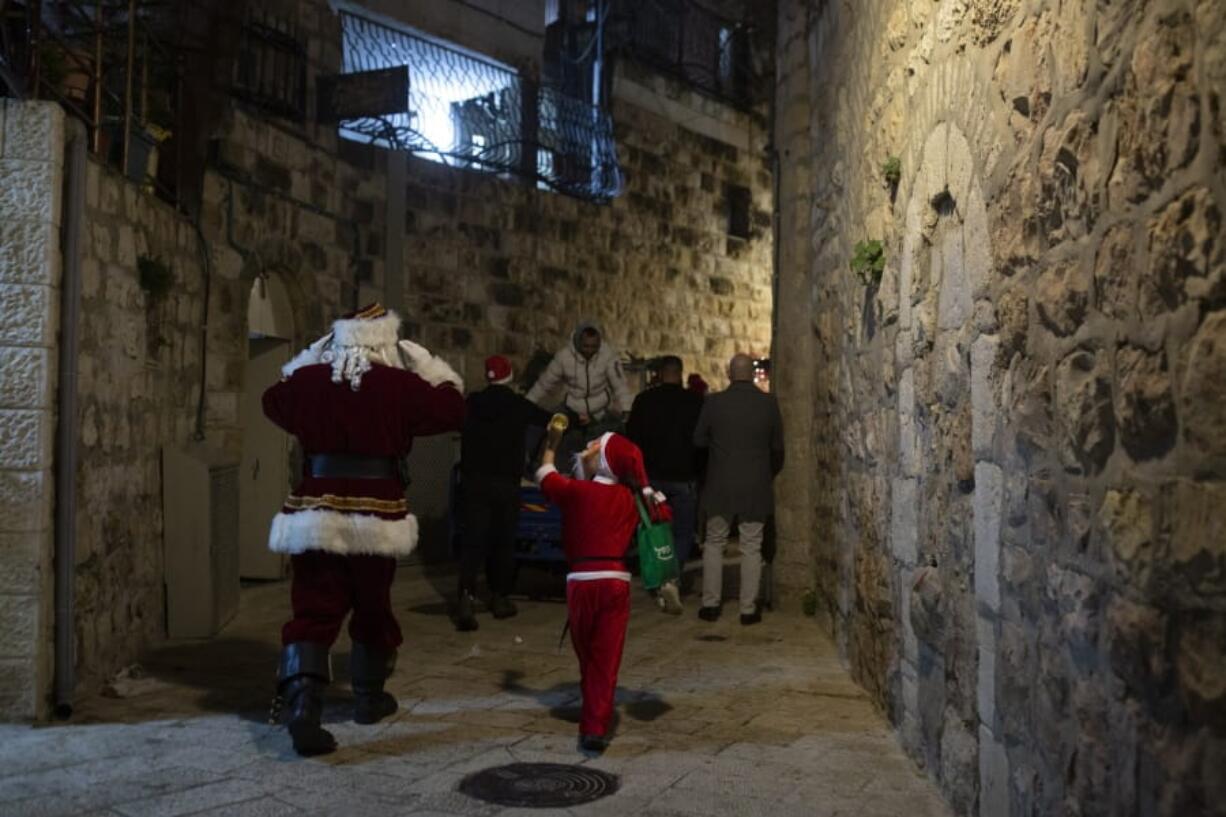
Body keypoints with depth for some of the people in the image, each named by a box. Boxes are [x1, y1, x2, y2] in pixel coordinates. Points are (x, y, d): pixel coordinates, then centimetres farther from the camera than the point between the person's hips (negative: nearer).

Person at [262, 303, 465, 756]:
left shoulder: (307, 380, 2)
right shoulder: (400, 385, -7)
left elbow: (274, 400, 24)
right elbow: (452, 408, 6)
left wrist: (313, 356, 24)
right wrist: (421, 362, 11)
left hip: (316, 515, 2)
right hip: (376, 517, -1)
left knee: (312, 612, 2)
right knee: (373, 609, 17)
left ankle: (302, 709, -14)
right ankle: (369, 698, 32)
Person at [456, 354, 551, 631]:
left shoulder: (471, 403, 0)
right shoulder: (519, 406, -2)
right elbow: (552, 421, 12)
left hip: (473, 481, 1)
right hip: (506, 483, -1)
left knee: (473, 540, -2)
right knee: (503, 541, 12)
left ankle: (467, 595, -20)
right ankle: (499, 598, 20)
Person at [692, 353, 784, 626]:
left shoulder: (714, 402, -8)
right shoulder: (768, 403, -5)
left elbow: (698, 440, 3)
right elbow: (777, 446, 4)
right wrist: (771, 474, 21)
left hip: (720, 486, 0)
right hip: (756, 487, 0)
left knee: (714, 544, 12)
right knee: (751, 548, 7)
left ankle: (710, 605, 13)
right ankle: (748, 609, 10)